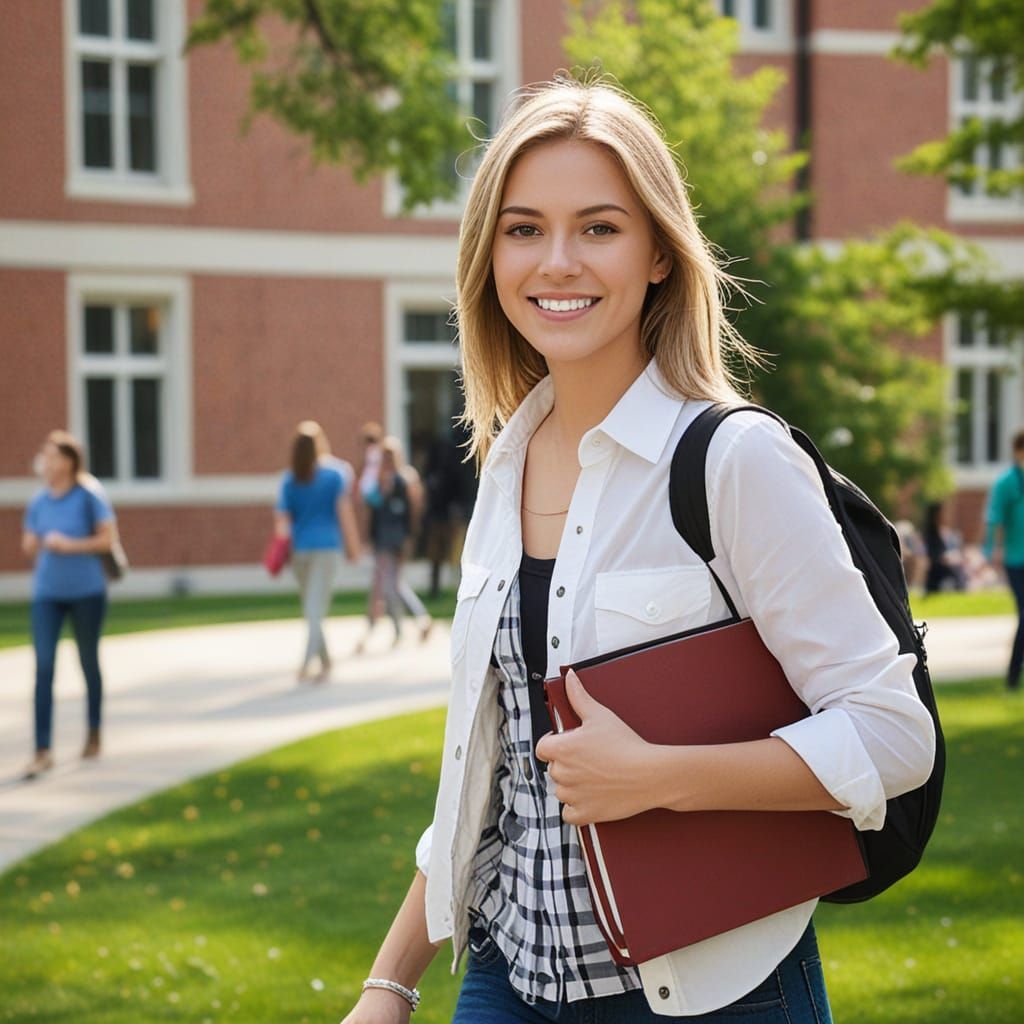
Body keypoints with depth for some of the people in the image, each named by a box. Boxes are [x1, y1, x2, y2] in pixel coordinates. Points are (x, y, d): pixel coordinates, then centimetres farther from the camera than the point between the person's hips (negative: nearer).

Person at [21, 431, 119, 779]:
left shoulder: (89, 496, -8)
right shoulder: (38, 502, 5)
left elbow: (108, 538, -10)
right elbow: (29, 545, 11)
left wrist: (70, 545, -18)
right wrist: (34, 545, -10)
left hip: (87, 592, -3)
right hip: (47, 593, 3)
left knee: (89, 662, 12)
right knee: (43, 667, -8)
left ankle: (94, 735, 31)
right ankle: (43, 750, -10)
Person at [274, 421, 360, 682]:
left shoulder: (289, 481, 3)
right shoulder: (333, 474, -3)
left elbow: (282, 519, -1)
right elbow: (344, 512, -4)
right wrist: (353, 546, 2)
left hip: (299, 550, 3)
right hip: (327, 546, -3)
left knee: (312, 609, 17)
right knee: (316, 609, -6)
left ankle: (325, 662, 27)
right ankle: (307, 664, -21)